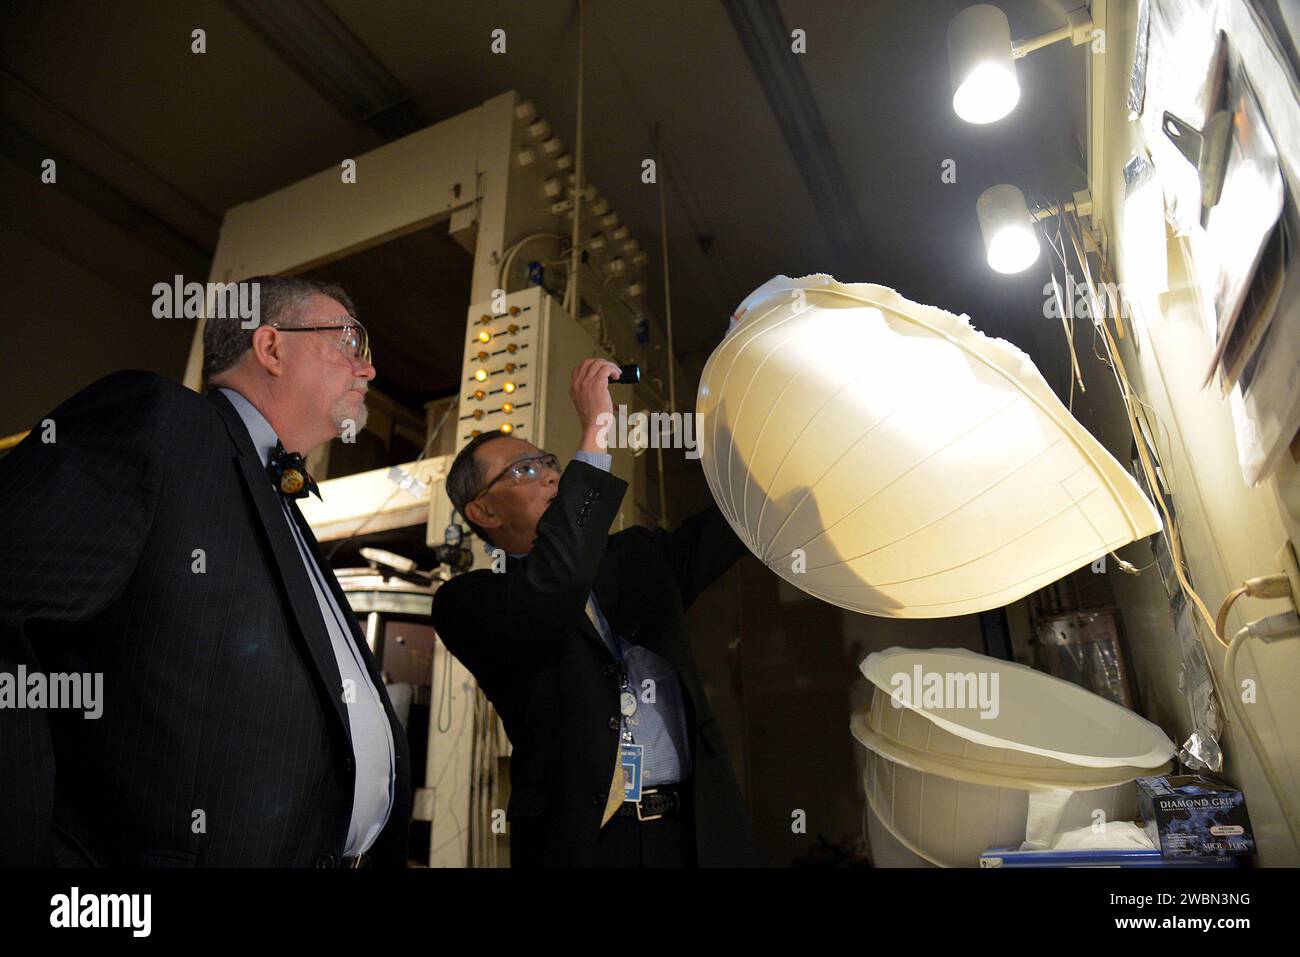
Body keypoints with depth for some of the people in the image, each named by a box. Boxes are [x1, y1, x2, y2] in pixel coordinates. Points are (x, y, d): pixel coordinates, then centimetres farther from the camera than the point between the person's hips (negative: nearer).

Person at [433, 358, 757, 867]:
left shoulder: (636, 556, 10)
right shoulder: (469, 600, -6)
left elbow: (735, 514, 10)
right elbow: (546, 599, -26)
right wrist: (595, 432, -21)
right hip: (585, 840, -4)